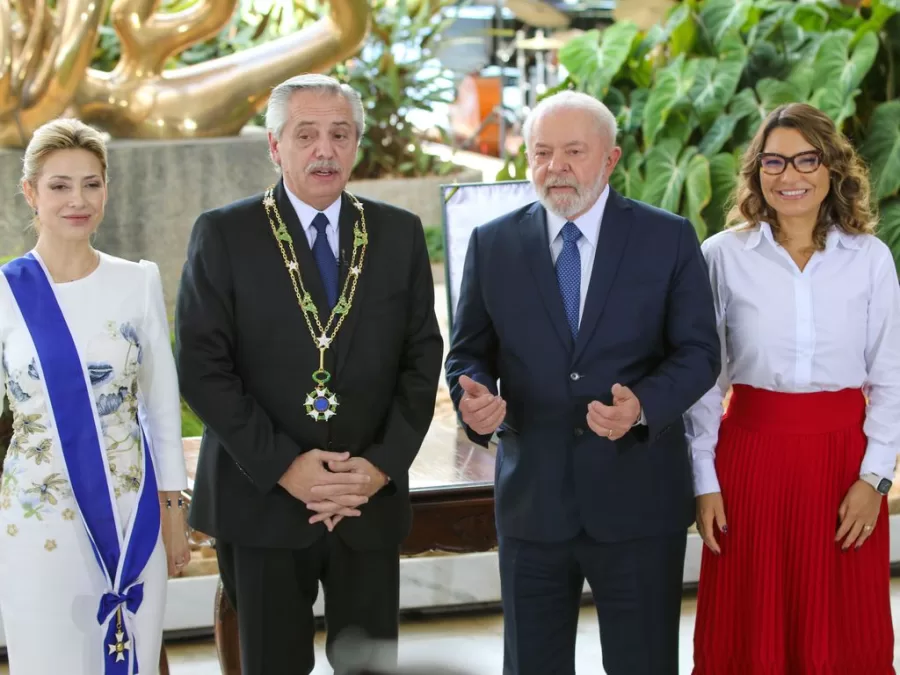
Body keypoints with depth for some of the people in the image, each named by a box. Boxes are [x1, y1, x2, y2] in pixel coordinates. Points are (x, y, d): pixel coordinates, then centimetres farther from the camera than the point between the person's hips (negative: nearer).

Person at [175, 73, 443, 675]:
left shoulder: (400, 234, 6)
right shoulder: (223, 235, -2)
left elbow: (422, 358, 5)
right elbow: (202, 367, -7)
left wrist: (383, 464, -7)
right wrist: (283, 466, -14)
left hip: (372, 501, 2)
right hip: (261, 500, -2)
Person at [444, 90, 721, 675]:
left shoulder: (669, 239, -1)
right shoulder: (492, 244, 4)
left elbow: (698, 352, -2)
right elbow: (469, 353, 8)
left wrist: (644, 405, -21)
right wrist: (474, 396, -15)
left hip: (638, 501, -1)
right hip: (531, 500, 2)